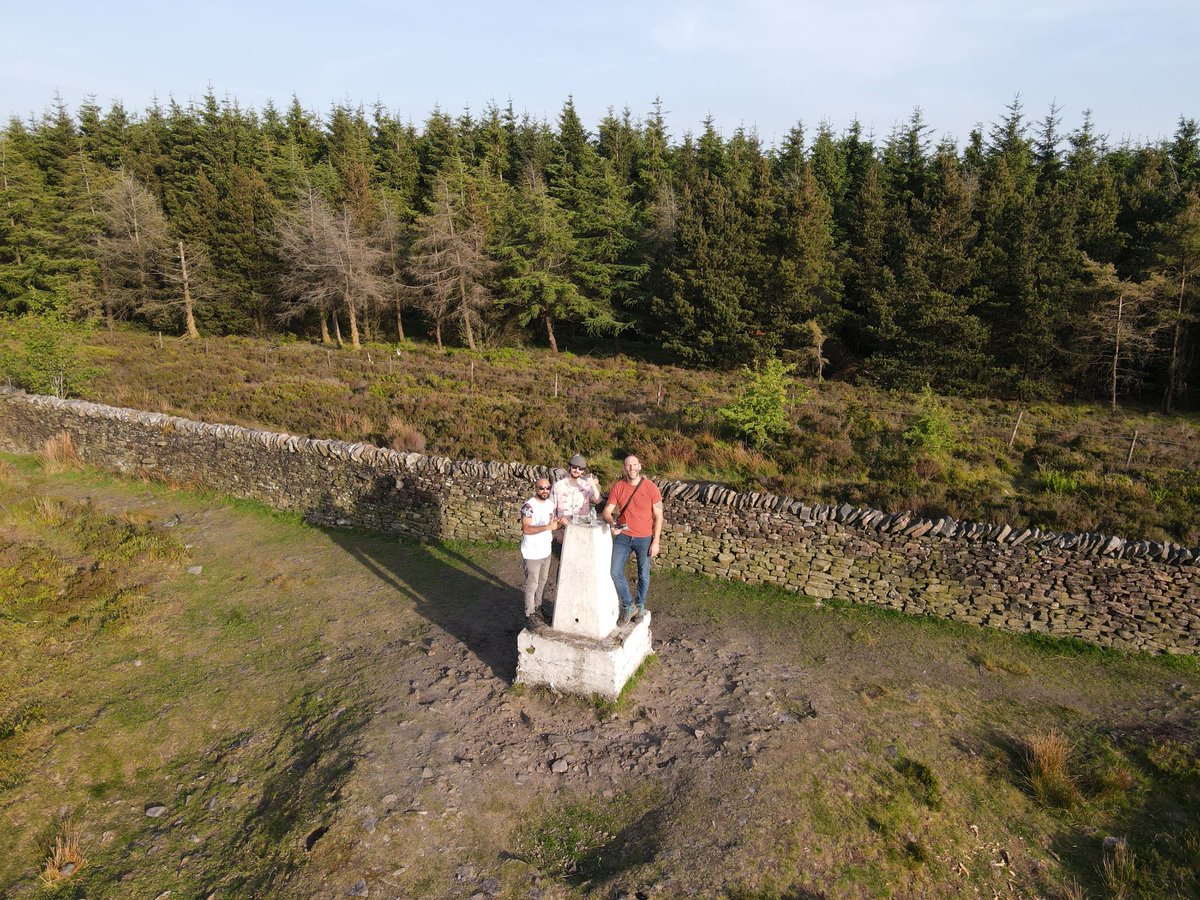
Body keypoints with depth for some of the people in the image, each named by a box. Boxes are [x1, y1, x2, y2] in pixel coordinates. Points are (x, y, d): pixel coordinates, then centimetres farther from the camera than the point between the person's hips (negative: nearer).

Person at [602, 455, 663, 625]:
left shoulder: (651, 488, -12)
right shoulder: (618, 487, -6)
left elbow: (658, 516, -7)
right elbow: (607, 511, -3)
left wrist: (656, 542, -9)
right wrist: (612, 523, -26)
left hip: (644, 539, -2)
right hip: (623, 537, 2)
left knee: (643, 575, 12)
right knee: (616, 572, -4)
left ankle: (640, 607, 33)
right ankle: (628, 606, 14)